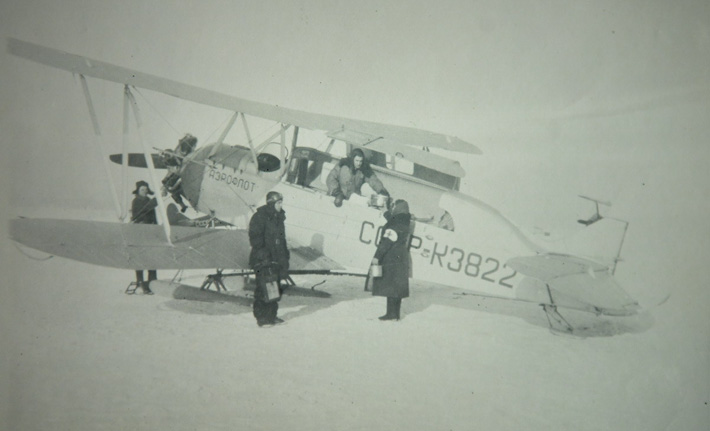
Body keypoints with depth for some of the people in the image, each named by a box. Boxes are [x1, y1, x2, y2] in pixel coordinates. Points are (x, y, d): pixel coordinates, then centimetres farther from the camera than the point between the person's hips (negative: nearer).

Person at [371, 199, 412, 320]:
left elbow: (386, 242, -20)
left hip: (391, 259, -9)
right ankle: (395, 314, 15)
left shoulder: (394, 225, -15)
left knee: (390, 287, -8)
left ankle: (391, 313, -9)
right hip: (402, 260, 9)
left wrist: (377, 256, -20)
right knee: (397, 287, 11)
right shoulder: (405, 224, 13)